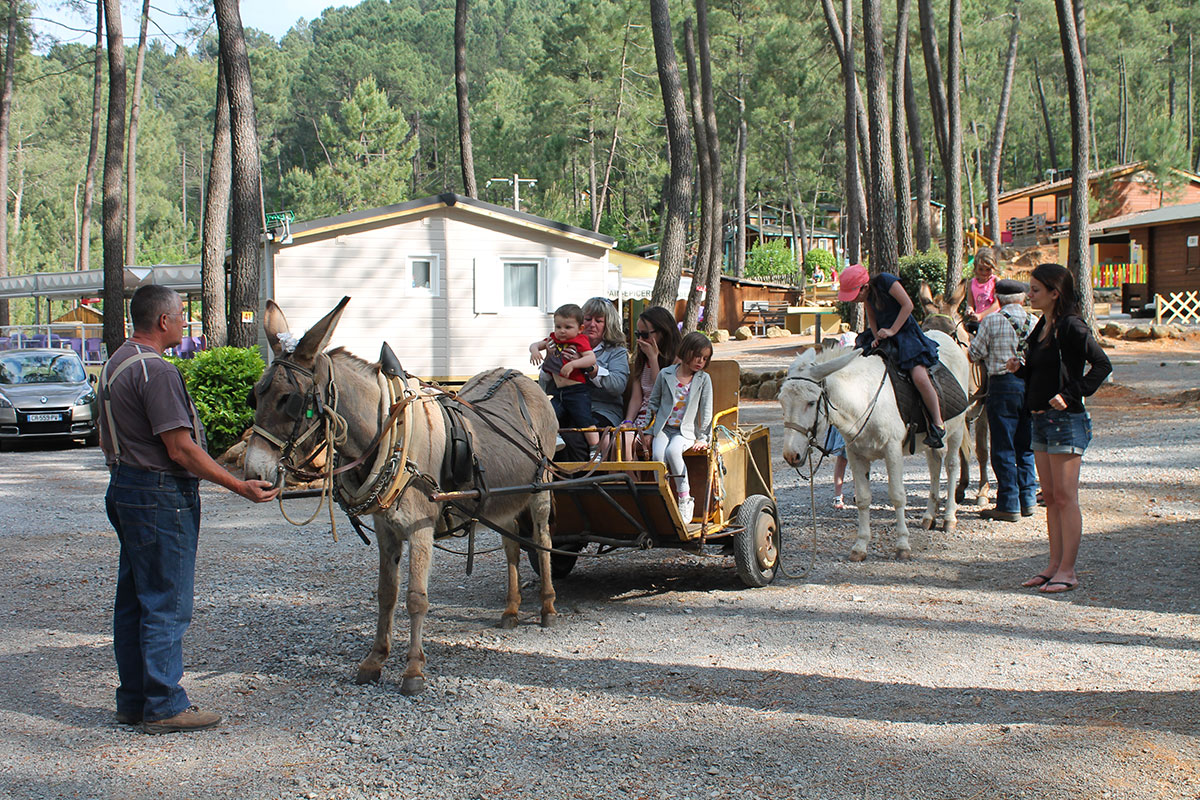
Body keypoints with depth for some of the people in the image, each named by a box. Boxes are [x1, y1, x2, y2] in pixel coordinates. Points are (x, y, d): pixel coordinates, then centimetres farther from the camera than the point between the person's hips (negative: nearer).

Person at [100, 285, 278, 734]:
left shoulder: (116, 363, 13)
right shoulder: (156, 372, -19)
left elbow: (107, 440, 20)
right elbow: (181, 449, -22)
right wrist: (240, 487, -18)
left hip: (124, 489, 10)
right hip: (162, 496, -10)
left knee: (133, 602, 14)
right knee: (166, 604, -3)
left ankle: (133, 701, 22)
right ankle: (164, 708, 3)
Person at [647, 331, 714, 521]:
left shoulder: (703, 379, 3)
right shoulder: (665, 374, 4)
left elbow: (706, 411, 4)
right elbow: (653, 402, 13)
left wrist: (703, 438, 0)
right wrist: (648, 430, 8)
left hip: (686, 430, -1)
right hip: (663, 429, 1)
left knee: (673, 451, -32)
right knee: (658, 455, -28)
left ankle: (685, 500, -23)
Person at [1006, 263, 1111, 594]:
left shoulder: (1071, 327, -14)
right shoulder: (1042, 326, 12)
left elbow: (1102, 365, -18)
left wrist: (1070, 394, -21)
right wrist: (1020, 368, -1)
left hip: (1066, 419, -9)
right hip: (1041, 419, 9)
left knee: (1065, 497, -4)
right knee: (1050, 496, 12)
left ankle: (1068, 571, 2)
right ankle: (1055, 564, 19)